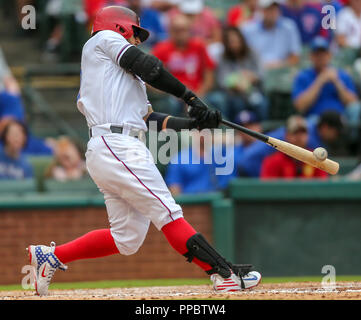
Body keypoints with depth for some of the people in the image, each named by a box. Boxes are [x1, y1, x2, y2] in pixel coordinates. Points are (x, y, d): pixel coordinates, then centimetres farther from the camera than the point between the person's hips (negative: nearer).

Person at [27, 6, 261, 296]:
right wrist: (190, 97, 0)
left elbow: (149, 118, 22)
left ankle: (50, 256, 13)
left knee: (127, 238, 7)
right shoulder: (106, 39, 9)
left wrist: (194, 123, 11)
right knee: (167, 211, -13)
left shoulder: (126, 77, 32)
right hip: (118, 149, -10)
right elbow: (148, 67, -4)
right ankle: (225, 274, -17)